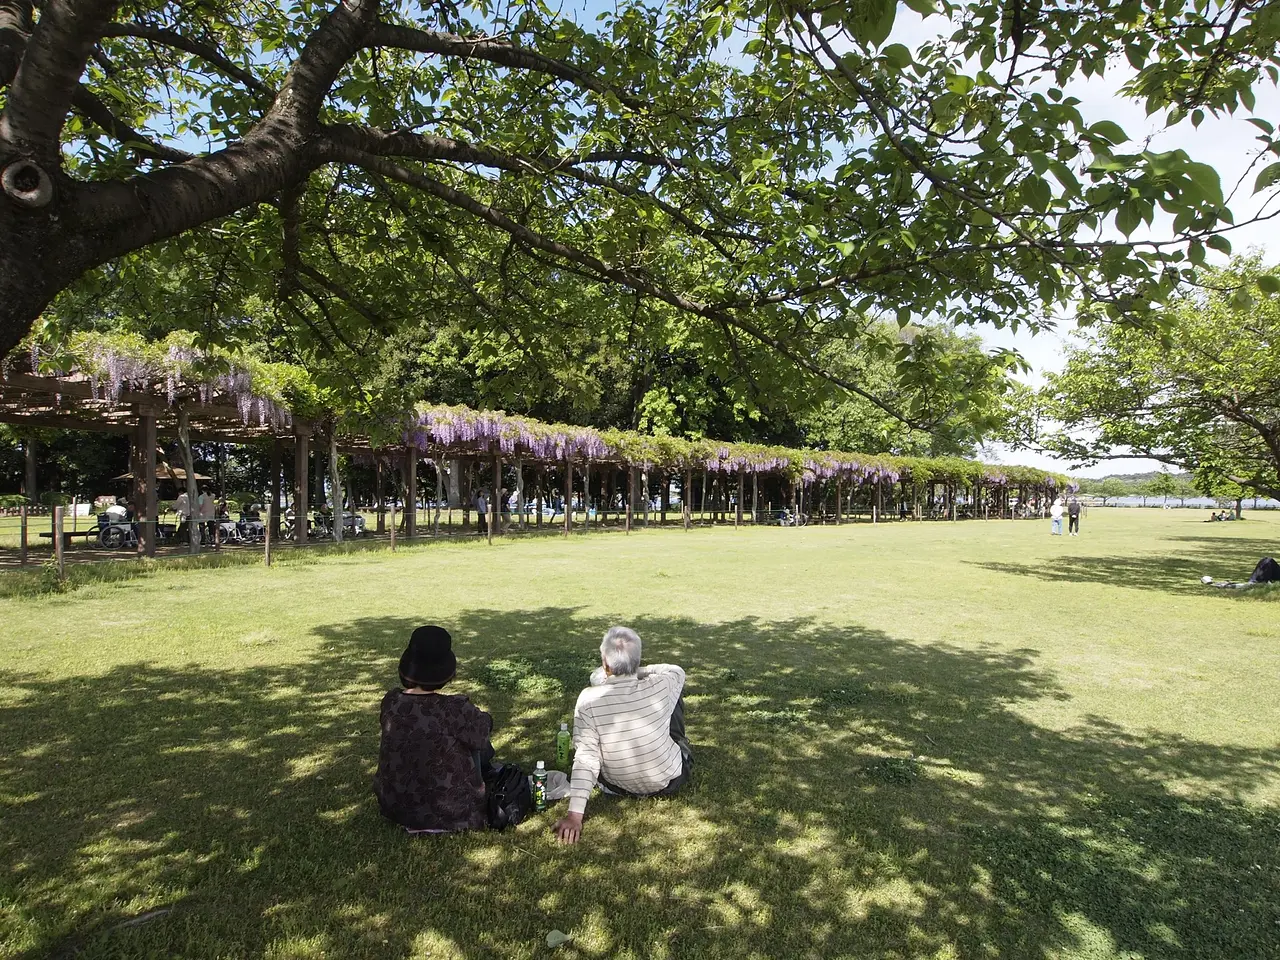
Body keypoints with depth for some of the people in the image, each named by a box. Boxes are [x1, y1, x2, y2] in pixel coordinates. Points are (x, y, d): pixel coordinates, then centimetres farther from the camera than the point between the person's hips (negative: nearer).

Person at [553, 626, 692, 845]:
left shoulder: (588, 699, -27)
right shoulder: (661, 687, -23)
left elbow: (586, 758, -28)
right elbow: (677, 670, 1)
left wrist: (575, 813, -25)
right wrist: (638, 671, 0)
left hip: (619, 787, 0)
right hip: (671, 782, 0)